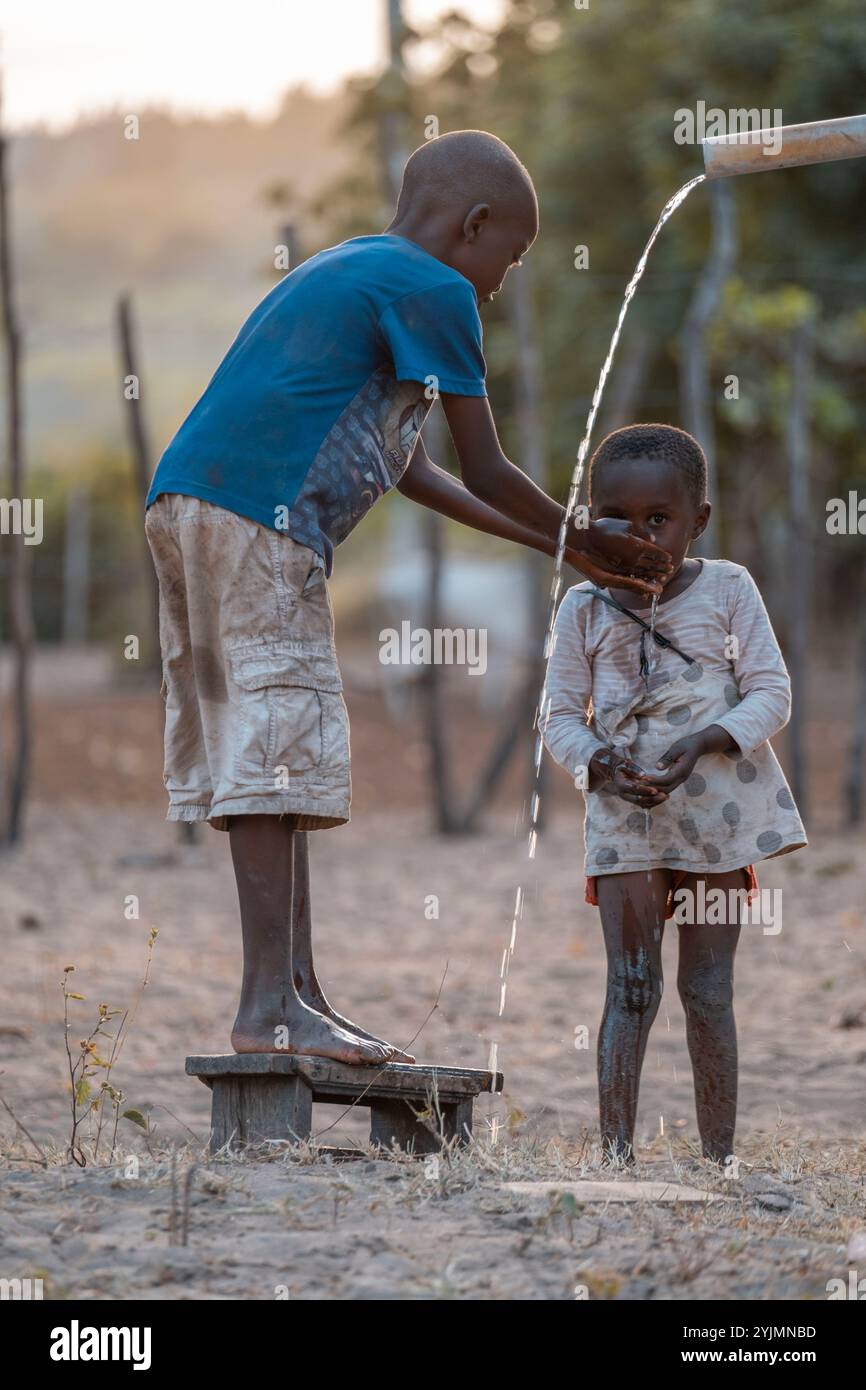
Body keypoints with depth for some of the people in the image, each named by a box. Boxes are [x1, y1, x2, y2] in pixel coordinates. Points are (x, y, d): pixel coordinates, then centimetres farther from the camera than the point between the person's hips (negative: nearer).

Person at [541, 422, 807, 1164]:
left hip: (718, 810, 0)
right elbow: (561, 713, 5)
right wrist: (597, 762, -16)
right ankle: (617, 1152, -8)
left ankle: (719, 1158, 8)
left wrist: (705, 742, -19)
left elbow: (771, 692, -3)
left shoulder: (727, 589, 0)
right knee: (631, 987, -6)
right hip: (625, 819, 0)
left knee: (709, 990, 4)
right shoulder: (585, 609, 3)